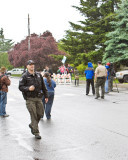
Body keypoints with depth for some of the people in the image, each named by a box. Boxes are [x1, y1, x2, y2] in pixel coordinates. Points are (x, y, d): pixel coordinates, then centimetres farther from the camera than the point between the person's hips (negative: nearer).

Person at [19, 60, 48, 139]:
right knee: (34, 115, -5)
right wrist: (28, 88, -24)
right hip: (30, 99, -5)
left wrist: (46, 96, 14)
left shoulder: (39, 75, 11)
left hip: (38, 98, 5)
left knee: (40, 113, 5)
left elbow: (43, 86, 16)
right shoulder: (24, 76, -4)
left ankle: (32, 125, 30)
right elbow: (20, 87, -8)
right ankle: (36, 132, 3)